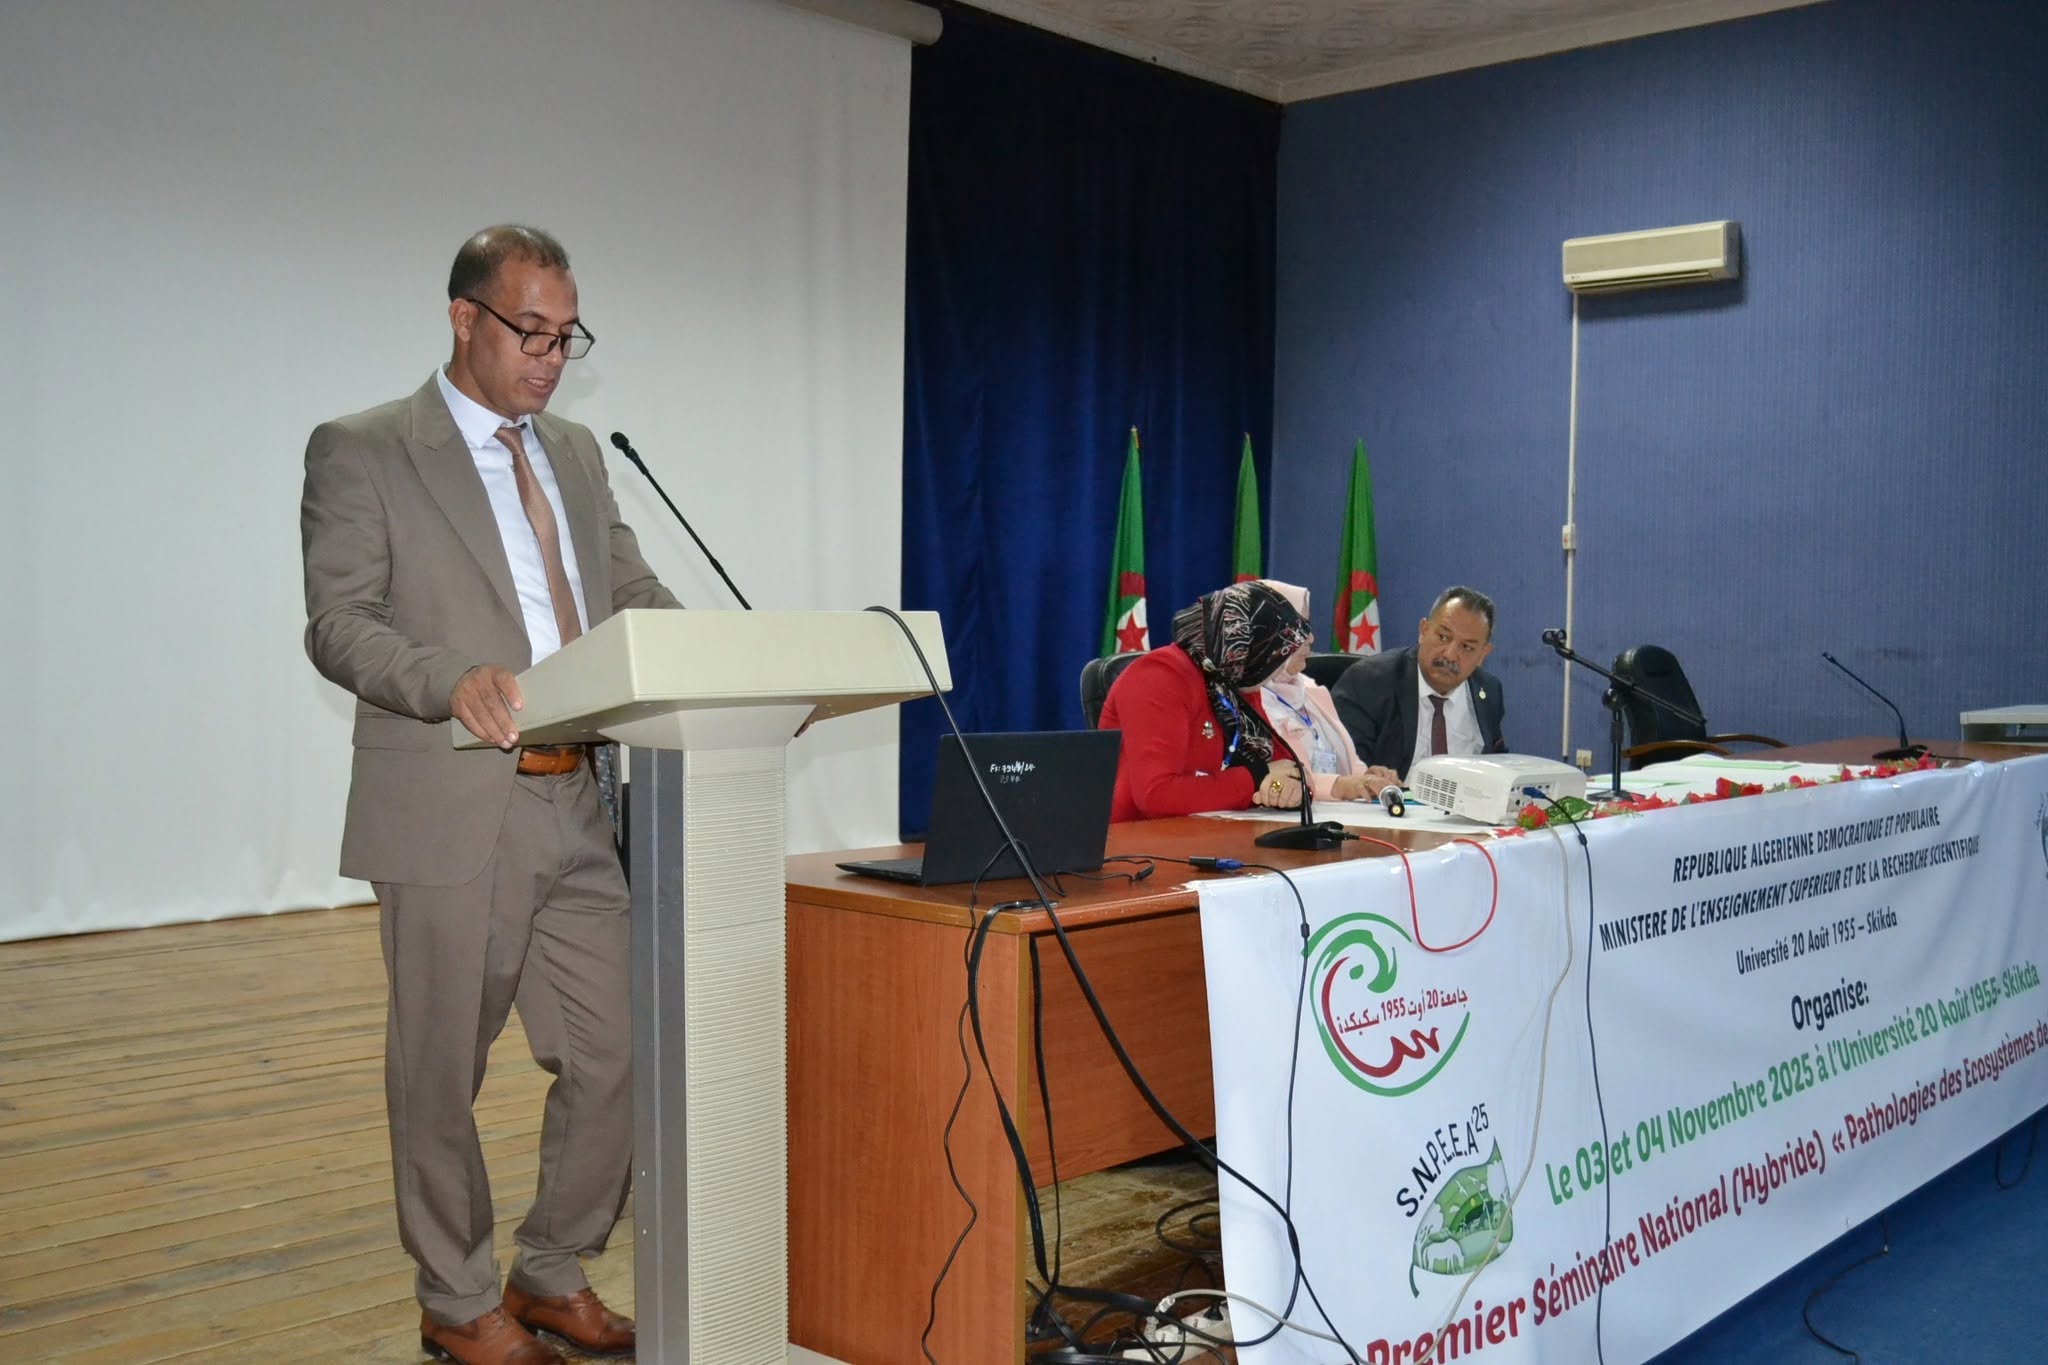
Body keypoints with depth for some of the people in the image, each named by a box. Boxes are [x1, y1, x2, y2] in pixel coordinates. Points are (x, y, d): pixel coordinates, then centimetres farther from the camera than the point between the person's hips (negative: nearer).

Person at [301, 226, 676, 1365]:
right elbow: (337, 622, -9)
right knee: (442, 1072, 7)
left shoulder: (578, 456, 17)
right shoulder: (360, 452, -2)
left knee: (617, 1058, 7)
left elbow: (639, 596, 15)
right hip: (450, 816, -5)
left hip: (576, 812, 6)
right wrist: (452, 680, -28)